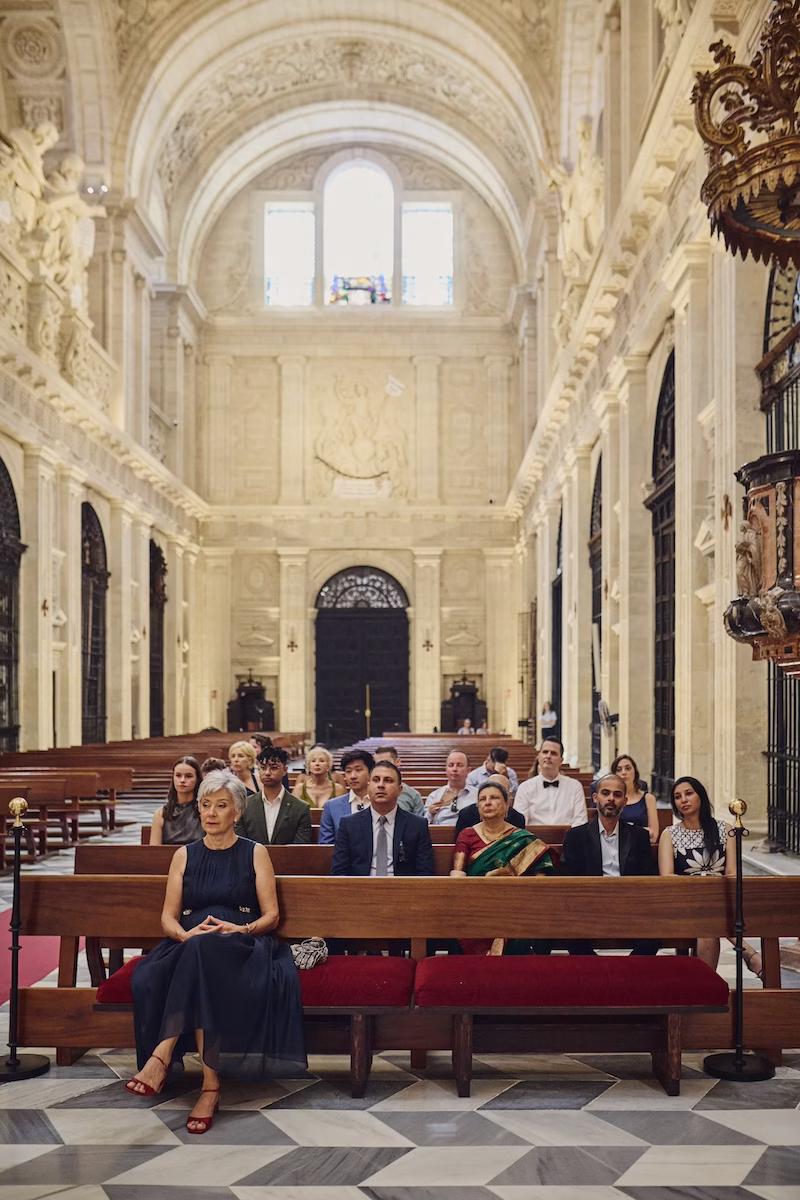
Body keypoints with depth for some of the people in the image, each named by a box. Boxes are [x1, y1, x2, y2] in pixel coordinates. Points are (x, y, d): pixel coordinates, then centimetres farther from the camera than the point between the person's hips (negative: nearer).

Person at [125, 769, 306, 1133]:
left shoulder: (255, 853, 12)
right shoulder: (185, 855, 18)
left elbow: (271, 916, 6)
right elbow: (168, 918, 12)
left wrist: (241, 929, -15)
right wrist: (185, 934, -12)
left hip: (241, 947, -2)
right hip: (190, 949, 3)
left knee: (205, 949, -39)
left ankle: (162, 1055, -41)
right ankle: (211, 1084, -40)